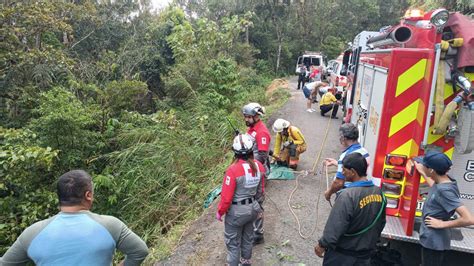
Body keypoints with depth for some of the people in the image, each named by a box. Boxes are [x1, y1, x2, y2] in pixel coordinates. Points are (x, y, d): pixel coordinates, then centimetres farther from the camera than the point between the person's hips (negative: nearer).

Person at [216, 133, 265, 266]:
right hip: (253, 208, 6)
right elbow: (260, 190, 2)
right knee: (248, 236, 28)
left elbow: (226, 197, -22)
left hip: (236, 211, -6)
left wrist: (220, 212, -5)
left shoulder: (233, 170, -29)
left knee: (233, 242, 15)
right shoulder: (259, 166, -11)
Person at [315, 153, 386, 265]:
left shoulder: (348, 195, -27)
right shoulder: (379, 192, -4)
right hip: (365, 254, 6)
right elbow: (381, 223, 9)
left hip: (342, 255, -6)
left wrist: (322, 245, -9)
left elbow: (335, 227, -24)